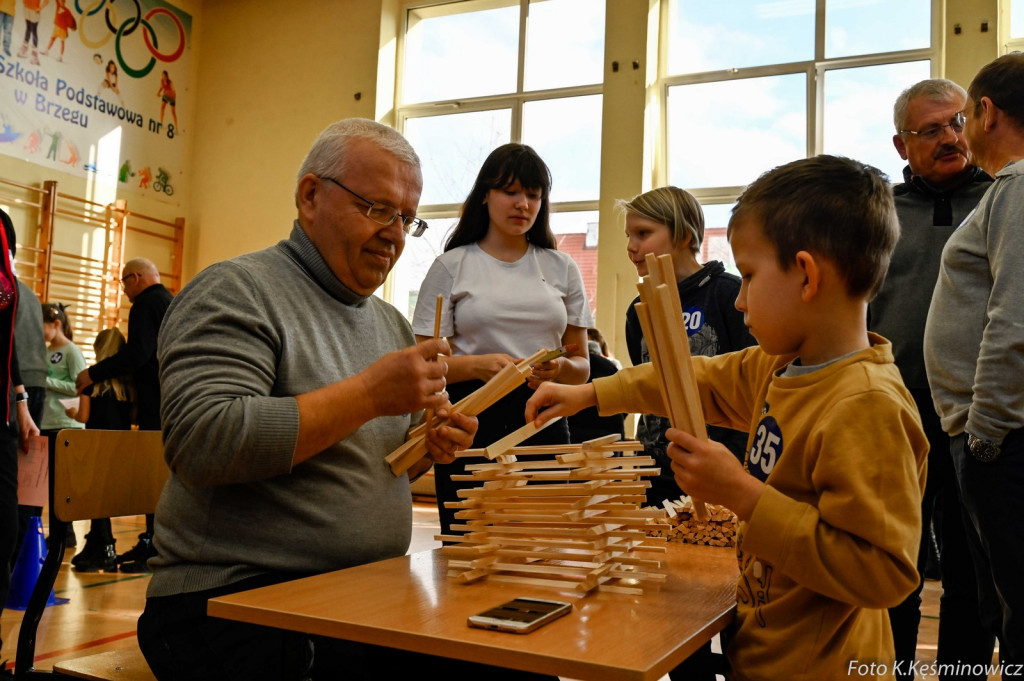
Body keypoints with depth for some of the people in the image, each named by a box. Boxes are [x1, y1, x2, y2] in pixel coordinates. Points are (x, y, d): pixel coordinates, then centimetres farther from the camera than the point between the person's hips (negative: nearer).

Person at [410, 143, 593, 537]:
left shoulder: (562, 268, 13)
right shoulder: (451, 266, 6)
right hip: (473, 419, -2)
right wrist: (478, 365, -17)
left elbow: (582, 365, 12)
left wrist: (561, 367, -10)